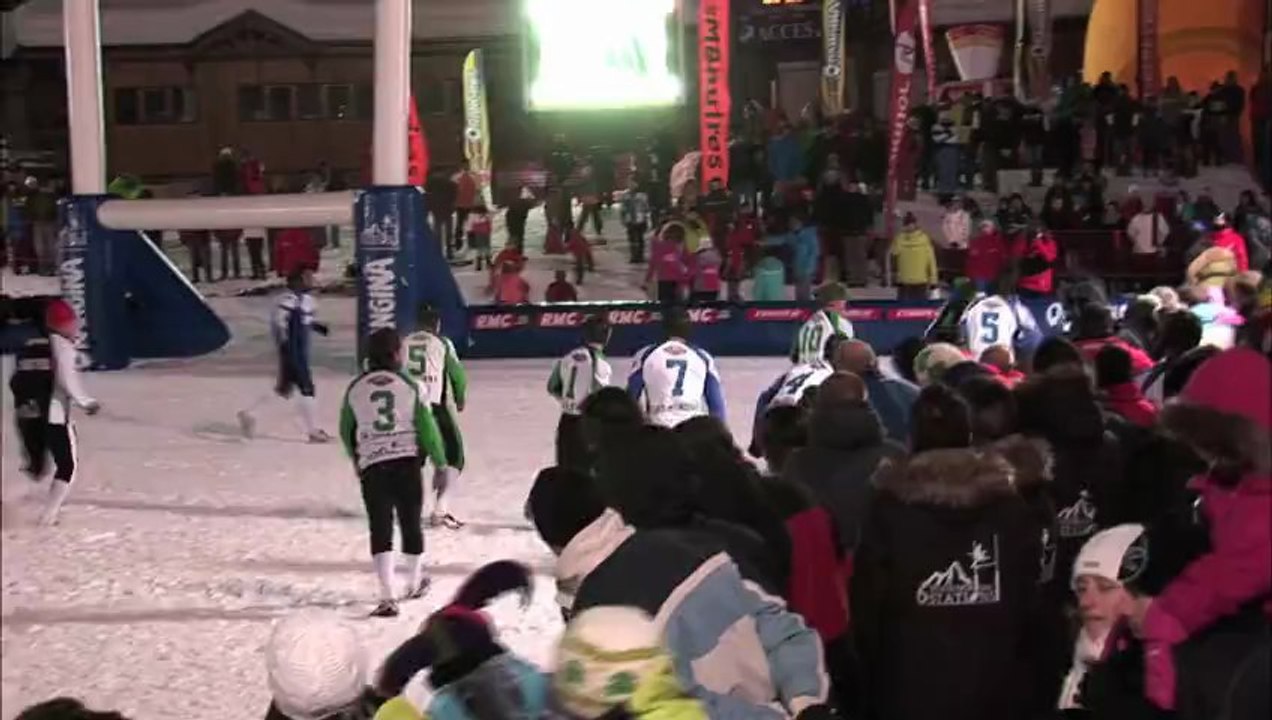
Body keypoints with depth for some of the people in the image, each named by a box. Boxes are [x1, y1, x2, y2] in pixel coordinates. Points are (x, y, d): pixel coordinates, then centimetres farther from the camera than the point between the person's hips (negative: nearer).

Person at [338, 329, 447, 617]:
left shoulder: (355, 388, 4)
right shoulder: (409, 385, -1)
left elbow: (346, 431, 14)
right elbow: (427, 427, -3)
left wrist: (356, 459, 31)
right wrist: (440, 462, 5)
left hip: (372, 466, 0)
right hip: (407, 461, 0)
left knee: (380, 529, 0)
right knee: (411, 523, 16)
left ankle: (388, 598, -12)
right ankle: (415, 583, 35)